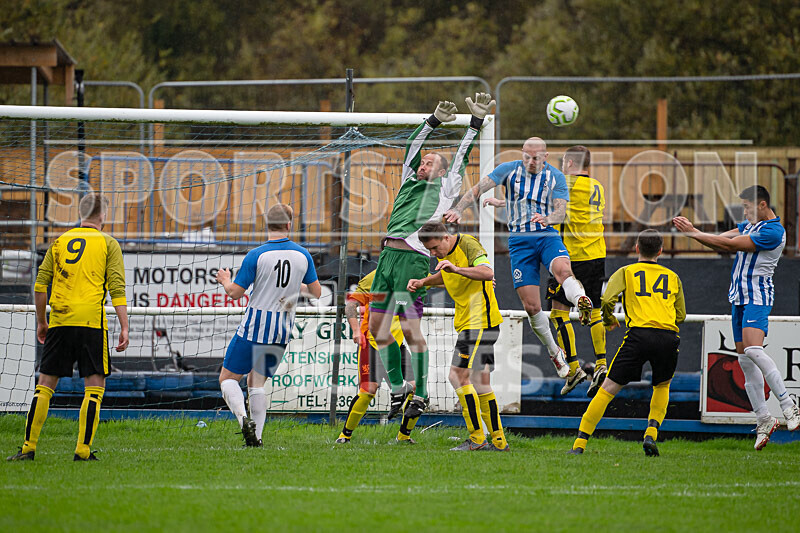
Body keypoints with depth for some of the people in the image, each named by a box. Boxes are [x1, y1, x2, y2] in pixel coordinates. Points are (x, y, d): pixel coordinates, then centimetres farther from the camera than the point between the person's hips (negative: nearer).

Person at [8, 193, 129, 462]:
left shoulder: (60, 241, 13)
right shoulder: (108, 243, 4)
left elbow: (40, 285, 9)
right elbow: (117, 288, -4)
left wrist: (41, 322, 19)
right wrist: (124, 328, -5)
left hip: (59, 321, 3)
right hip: (92, 322, -3)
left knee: (45, 385, 9)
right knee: (94, 387, 1)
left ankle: (28, 447, 5)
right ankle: (83, 450, -7)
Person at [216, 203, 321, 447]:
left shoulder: (256, 256, -12)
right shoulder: (303, 255, 1)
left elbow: (235, 292, -8)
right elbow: (316, 292, 10)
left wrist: (225, 280, 14)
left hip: (255, 326, -4)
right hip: (283, 330, 4)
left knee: (228, 378, 5)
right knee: (256, 382, 15)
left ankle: (243, 417, -21)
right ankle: (256, 435, 3)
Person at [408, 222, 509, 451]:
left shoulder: (468, 244, -14)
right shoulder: (445, 253, 12)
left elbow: (488, 273, -29)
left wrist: (456, 268, -39)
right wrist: (422, 282, 16)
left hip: (480, 322, -10)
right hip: (467, 322, 10)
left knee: (459, 376, -13)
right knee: (480, 382, 9)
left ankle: (476, 438, -10)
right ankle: (498, 441, 12)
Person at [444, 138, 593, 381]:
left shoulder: (555, 177, 2)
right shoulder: (509, 170, 1)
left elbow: (561, 213, -5)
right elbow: (478, 188, -4)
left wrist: (547, 218, -29)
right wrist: (458, 209, -21)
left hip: (547, 235, 0)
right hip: (519, 240, 0)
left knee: (563, 270, -37)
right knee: (532, 307, -4)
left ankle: (582, 302, -60)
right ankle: (554, 352, 14)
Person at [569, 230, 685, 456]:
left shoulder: (626, 272, 16)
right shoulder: (672, 277, 23)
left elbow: (607, 300, 1)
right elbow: (681, 315, 19)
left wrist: (608, 321, 20)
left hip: (639, 334, -2)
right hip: (669, 337, 2)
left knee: (607, 390, 2)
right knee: (662, 386, 27)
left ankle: (580, 444, -4)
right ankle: (651, 434, 5)